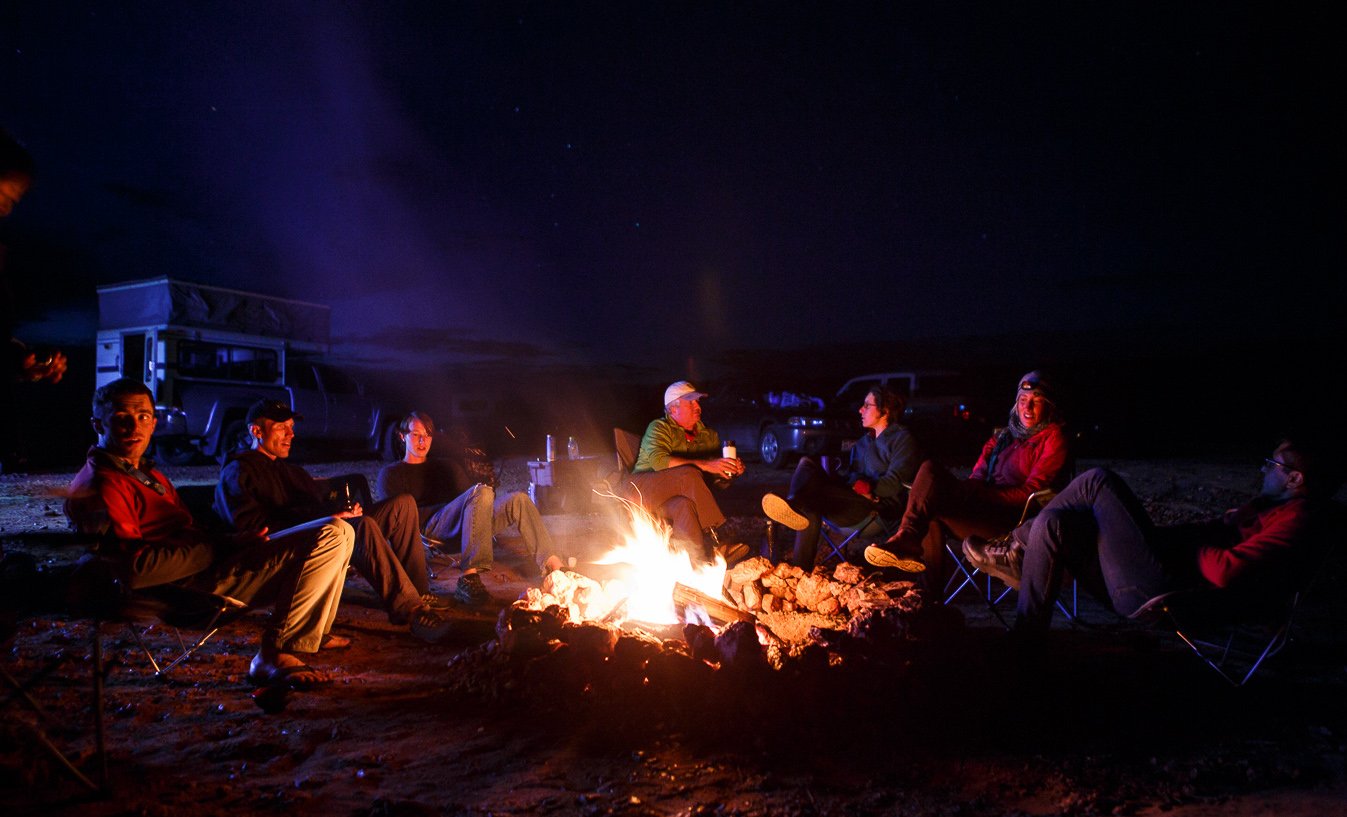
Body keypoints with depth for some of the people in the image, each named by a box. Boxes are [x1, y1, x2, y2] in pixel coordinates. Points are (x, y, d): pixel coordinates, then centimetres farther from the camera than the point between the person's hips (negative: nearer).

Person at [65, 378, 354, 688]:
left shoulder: (146, 474, 21)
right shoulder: (99, 486, -12)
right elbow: (135, 569, -24)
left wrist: (226, 542, 0)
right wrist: (224, 545, -19)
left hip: (208, 566, 10)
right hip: (193, 586, -10)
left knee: (338, 532, 14)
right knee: (331, 536, -21)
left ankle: (315, 632, 19)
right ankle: (275, 656, -16)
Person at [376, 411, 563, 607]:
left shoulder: (447, 464, 36)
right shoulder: (391, 473, 18)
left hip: (473, 523, 6)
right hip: (432, 526, -5)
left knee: (518, 500, -22)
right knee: (481, 492, -35)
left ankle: (554, 569, -32)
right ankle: (469, 578, -46)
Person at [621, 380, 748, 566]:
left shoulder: (708, 436, 15)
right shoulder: (659, 428, -2)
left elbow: (718, 481, 16)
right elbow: (658, 461, -23)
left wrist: (731, 472, -9)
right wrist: (704, 465, -31)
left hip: (678, 497, 4)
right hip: (642, 489, -4)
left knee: (685, 505, -35)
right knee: (688, 475, -33)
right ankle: (717, 545, -34)